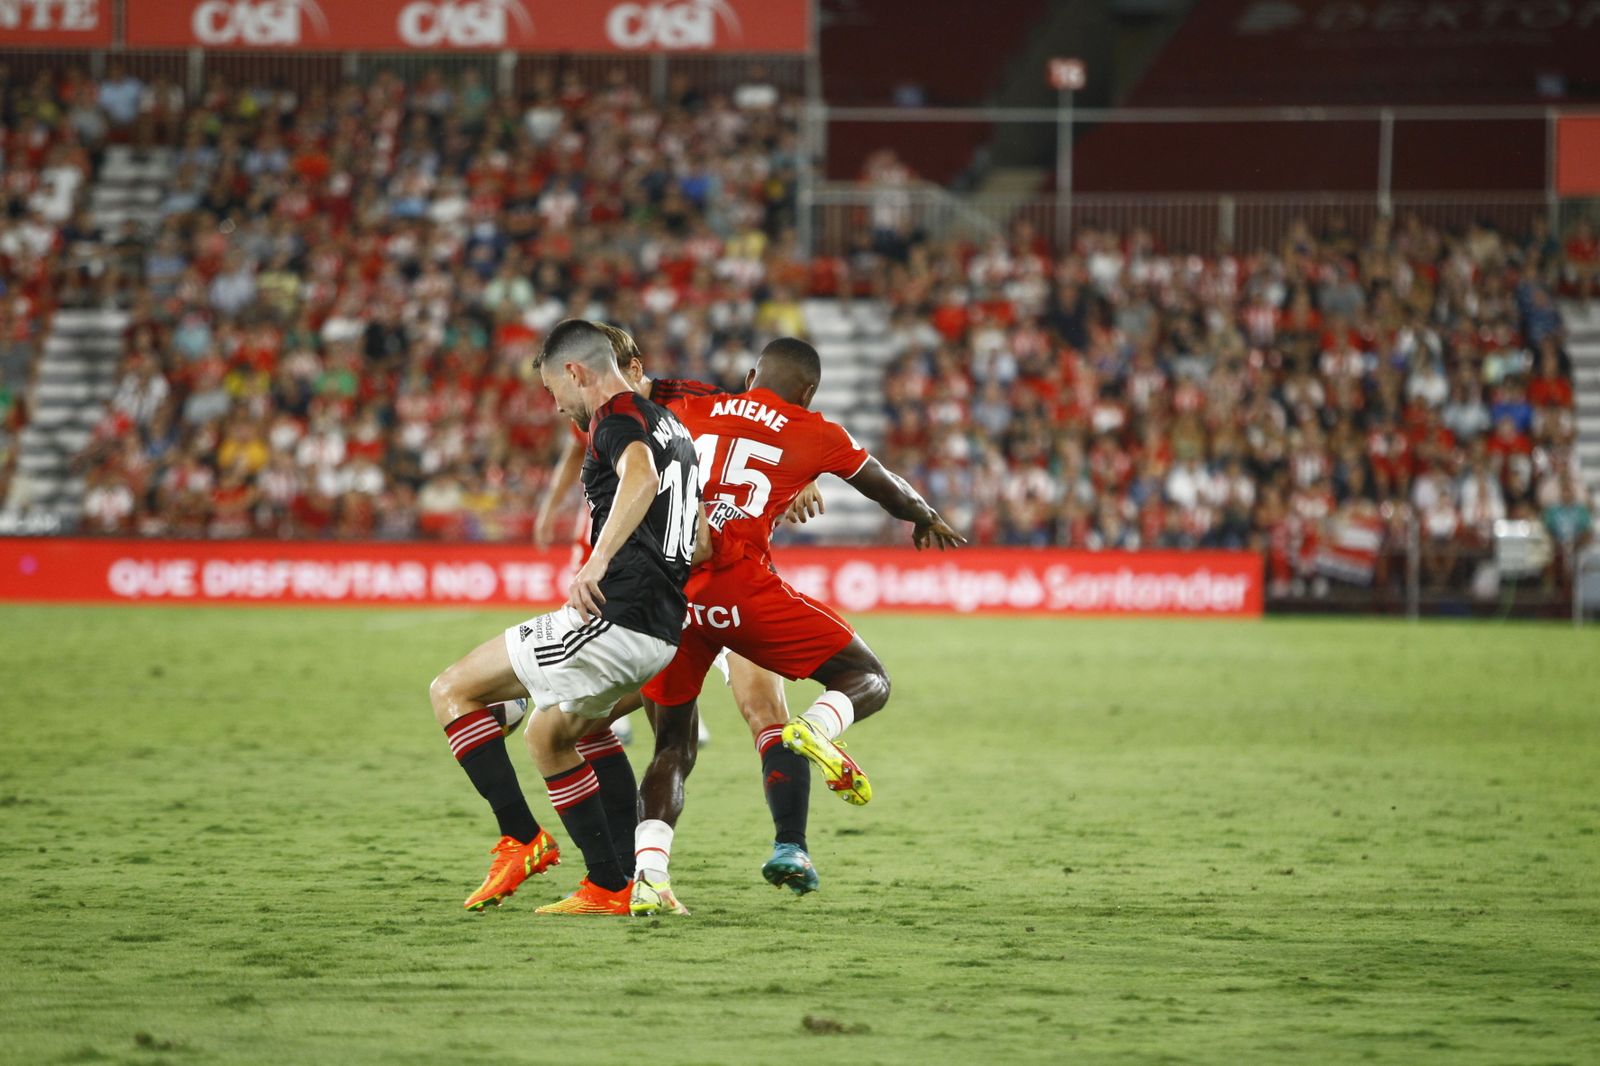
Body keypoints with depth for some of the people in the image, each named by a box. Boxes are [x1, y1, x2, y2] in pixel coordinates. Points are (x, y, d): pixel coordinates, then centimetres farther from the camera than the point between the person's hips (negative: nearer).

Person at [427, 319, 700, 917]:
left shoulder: (617, 416, -8)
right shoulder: (671, 425, 22)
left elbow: (640, 476, -32)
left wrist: (596, 563, -39)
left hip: (612, 619, -10)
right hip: (661, 633, 10)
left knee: (452, 690, -2)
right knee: (547, 736, 26)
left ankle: (521, 839, -9)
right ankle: (608, 886, 19)